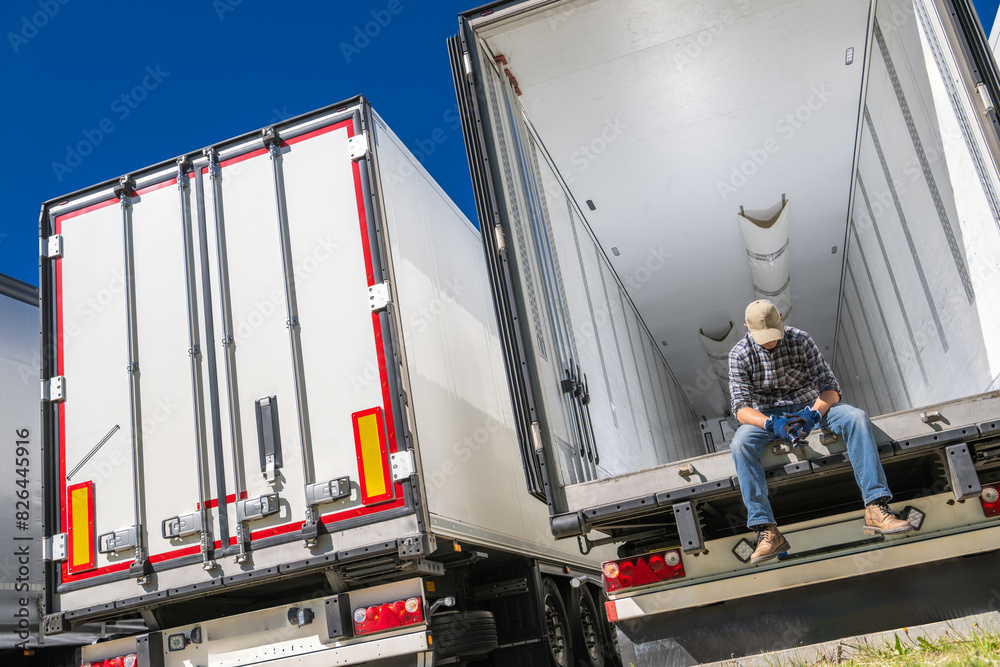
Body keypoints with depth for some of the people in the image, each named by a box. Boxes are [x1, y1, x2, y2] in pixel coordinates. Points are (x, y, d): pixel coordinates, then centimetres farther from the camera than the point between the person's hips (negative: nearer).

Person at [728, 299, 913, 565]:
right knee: (740, 443, -34)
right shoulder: (740, 354, -8)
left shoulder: (800, 340, -6)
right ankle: (767, 531, -38)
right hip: (767, 416, -1)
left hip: (809, 405, 1)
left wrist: (812, 414, -29)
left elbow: (830, 387, -9)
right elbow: (741, 408, -14)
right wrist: (772, 424, -33)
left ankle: (876, 509, -34)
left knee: (856, 417, -28)